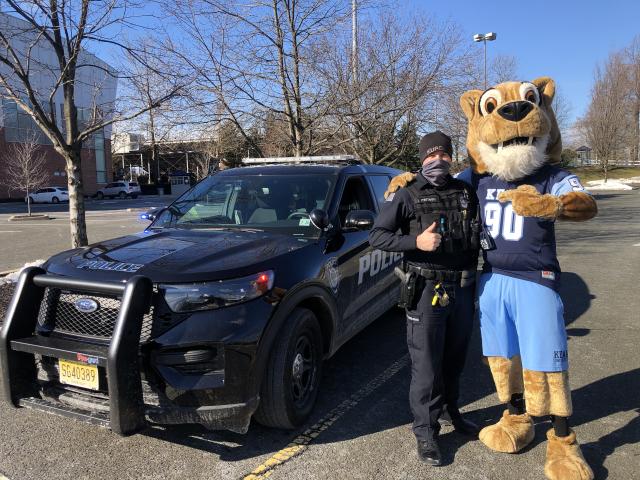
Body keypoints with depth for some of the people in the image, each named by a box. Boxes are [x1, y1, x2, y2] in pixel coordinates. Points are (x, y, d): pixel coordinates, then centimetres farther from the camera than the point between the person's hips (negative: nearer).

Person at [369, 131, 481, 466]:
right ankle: (425, 432, 15)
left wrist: (475, 274, 11)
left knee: (455, 359, 16)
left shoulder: (466, 193, 10)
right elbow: (376, 236, -8)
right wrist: (416, 241, -20)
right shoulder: (407, 195, -3)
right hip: (426, 290, -4)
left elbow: (476, 235, 22)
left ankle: (449, 411, 38)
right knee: (426, 364, 1)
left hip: (463, 289, 5)